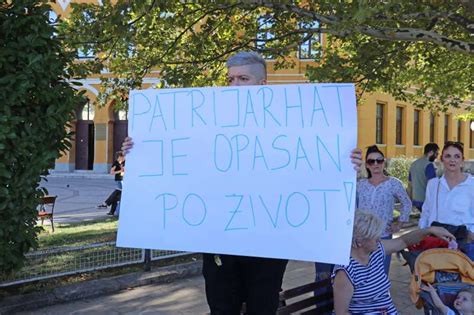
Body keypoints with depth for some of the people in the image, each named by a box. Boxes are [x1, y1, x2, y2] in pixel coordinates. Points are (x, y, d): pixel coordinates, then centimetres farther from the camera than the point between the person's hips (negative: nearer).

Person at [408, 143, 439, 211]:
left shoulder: (413, 164, 13)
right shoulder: (429, 165, -13)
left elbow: (410, 185, 19)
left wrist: (411, 200, 25)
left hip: (416, 200, 8)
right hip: (426, 201, -8)